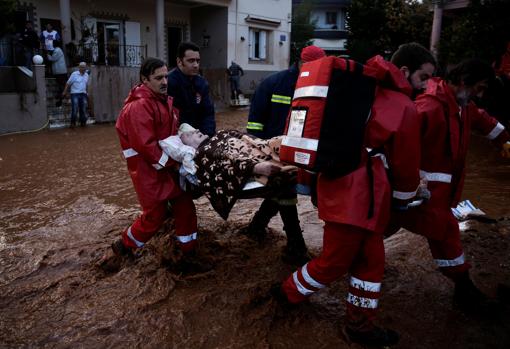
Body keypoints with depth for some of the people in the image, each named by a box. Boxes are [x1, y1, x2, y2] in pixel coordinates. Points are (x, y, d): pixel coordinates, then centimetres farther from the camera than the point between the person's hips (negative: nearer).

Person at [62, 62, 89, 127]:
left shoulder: (86, 75, 10)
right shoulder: (74, 74, -5)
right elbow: (68, 83, -4)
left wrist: (86, 92, 19)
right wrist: (65, 92, -8)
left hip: (83, 94, 5)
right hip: (75, 94, -5)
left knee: (83, 109, 5)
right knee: (74, 109, -7)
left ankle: (83, 122, 15)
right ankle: (73, 123, 3)